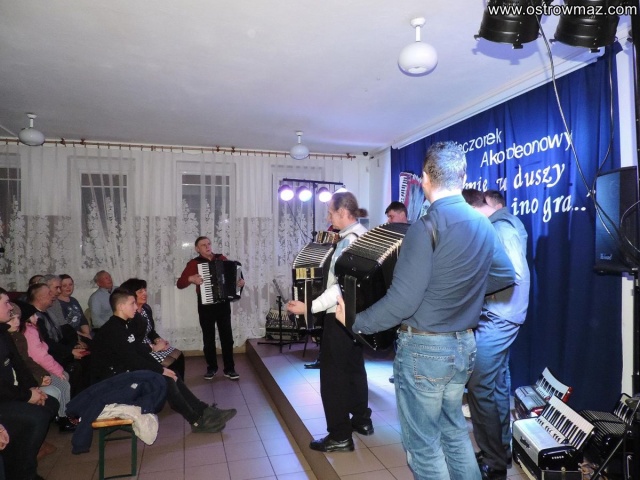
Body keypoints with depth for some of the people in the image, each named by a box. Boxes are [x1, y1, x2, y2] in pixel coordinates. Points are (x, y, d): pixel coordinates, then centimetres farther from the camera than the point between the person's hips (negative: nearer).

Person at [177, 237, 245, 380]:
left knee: (227, 336, 3)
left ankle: (229, 368, 13)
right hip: (205, 305, -1)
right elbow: (180, 283, -4)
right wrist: (191, 278, -23)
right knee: (208, 338, 8)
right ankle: (211, 367, 24)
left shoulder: (222, 258, 5)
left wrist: (241, 280, -4)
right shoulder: (194, 263, -2)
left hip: (223, 304, 2)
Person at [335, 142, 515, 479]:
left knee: (423, 443, 10)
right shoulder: (484, 226, 3)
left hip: (424, 349, -8)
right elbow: (507, 275, 17)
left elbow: (402, 301, -23)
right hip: (464, 346, 8)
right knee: (454, 430, 25)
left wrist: (355, 321, -10)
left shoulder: (427, 227, -21)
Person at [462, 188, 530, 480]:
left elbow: (515, 274, -25)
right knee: (497, 385, 16)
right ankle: (501, 450, 30)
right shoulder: (505, 222, 14)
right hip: (499, 316, 10)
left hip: (496, 317, -10)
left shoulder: (500, 226, -16)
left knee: (479, 388, -4)